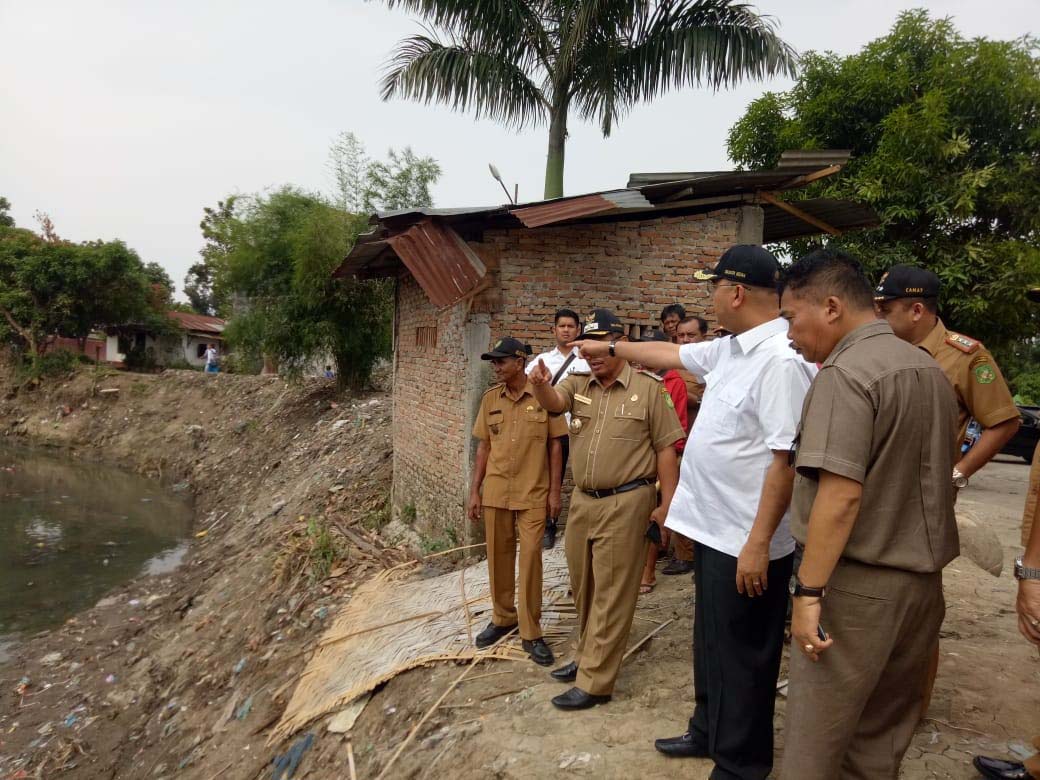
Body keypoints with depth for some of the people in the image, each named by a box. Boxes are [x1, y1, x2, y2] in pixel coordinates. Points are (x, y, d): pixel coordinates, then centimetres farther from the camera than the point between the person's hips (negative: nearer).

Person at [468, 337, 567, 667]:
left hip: (533, 493, -3)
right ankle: (502, 617, 30)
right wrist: (474, 491, 7)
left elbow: (555, 446, -2)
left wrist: (555, 491, -4)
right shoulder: (490, 399, 4)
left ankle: (531, 633, 10)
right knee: (498, 557, 12)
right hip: (495, 492, 4)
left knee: (530, 559, -2)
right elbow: (484, 447, 9)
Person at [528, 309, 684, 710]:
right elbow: (553, 402, -16)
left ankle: (594, 682, 12)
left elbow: (665, 449, -5)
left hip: (625, 502, -5)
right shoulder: (577, 383, 5)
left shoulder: (648, 389, -6)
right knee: (583, 587, 19)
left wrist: (667, 503, -8)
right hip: (582, 500, 6)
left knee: (611, 594, 2)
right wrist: (540, 384, -39)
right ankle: (587, 656, 39)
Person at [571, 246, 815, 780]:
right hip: (713, 529, 9)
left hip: (745, 541, -9)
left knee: (741, 656, 9)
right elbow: (670, 354, 24)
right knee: (711, 644, 24)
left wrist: (758, 542, -24)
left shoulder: (781, 359, -23)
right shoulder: (728, 350, 7)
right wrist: (610, 347, 33)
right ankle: (709, 733, 43)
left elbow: (786, 457, -26)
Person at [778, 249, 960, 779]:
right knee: (882, 734, 18)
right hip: (922, 577, 9)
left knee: (816, 737, 2)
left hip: (858, 583, -8)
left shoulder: (846, 374, -17)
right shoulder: (930, 369, 10)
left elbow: (840, 497, -23)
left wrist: (807, 592, -20)